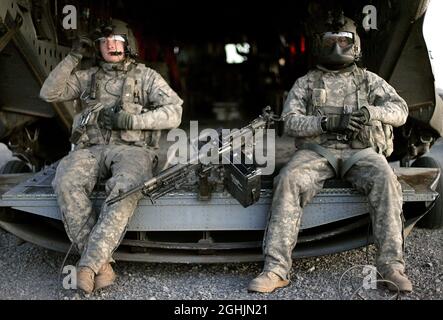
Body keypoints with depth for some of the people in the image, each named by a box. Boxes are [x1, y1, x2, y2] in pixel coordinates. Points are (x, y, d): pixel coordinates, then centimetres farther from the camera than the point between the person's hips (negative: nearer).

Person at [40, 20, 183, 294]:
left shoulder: (146, 76, 13)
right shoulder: (88, 77, 23)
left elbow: (174, 113, 1)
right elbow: (49, 94, 16)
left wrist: (129, 120, -10)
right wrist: (73, 58, 8)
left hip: (131, 149, -2)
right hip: (92, 149, 3)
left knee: (125, 189, -38)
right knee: (66, 181, -32)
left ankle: (89, 264, -36)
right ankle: (101, 262, -29)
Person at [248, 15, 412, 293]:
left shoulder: (369, 80, 19)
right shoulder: (306, 83, 16)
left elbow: (400, 109, 7)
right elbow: (290, 121, 2)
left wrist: (371, 112, -15)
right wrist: (327, 122, -15)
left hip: (360, 152, 1)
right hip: (317, 151, 0)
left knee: (385, 180, -32)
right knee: (289, 179, -31)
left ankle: (392, 265, -29)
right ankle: (276, 268, -31)